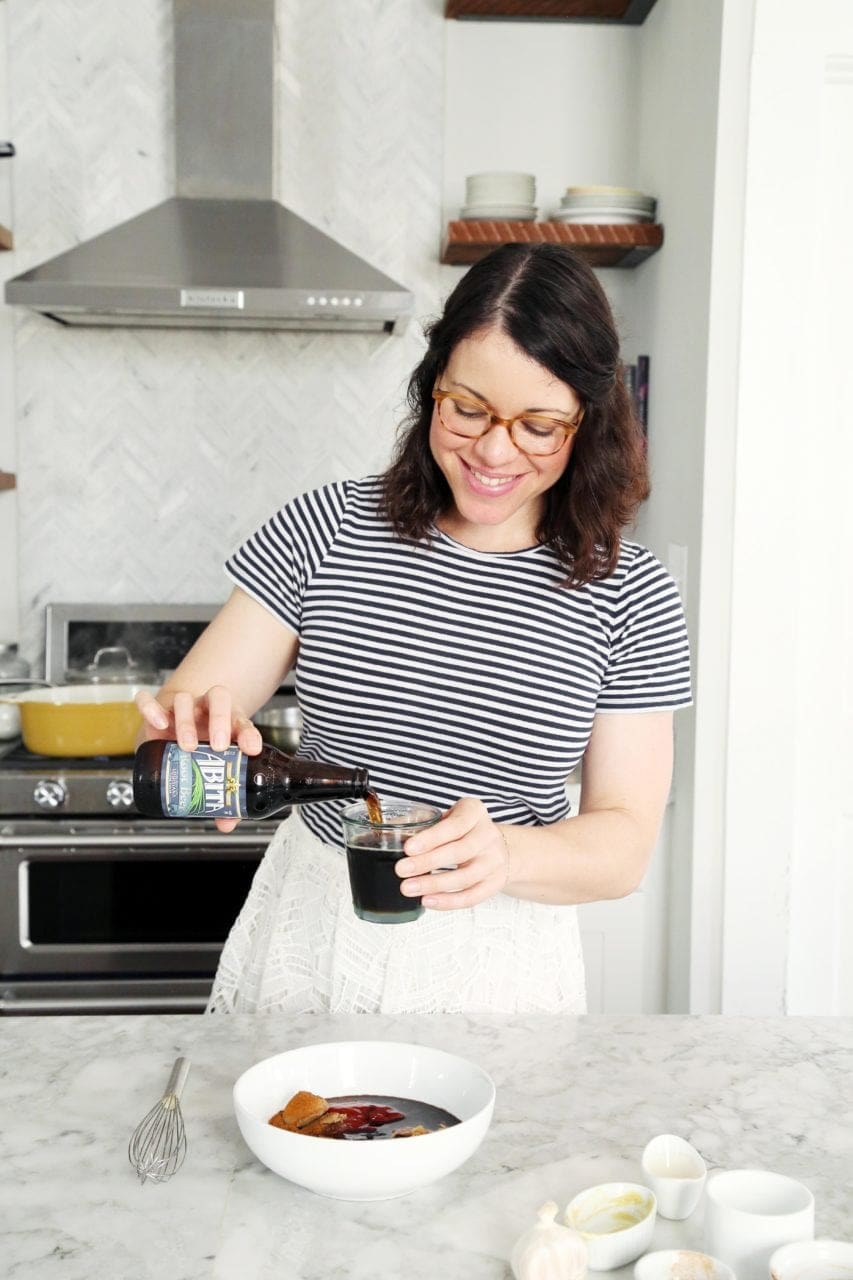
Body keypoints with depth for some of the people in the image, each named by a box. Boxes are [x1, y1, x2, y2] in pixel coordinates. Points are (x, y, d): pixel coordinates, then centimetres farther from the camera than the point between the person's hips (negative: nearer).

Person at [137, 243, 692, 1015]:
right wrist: (192, 728, -31)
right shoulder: (327, 530, -8)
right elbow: (169, 723, -8)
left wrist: (505, 854, -29)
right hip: (307, 944, 2)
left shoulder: (629, 596, -9)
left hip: (497, 971, -1)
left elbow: (626, 845, -9)